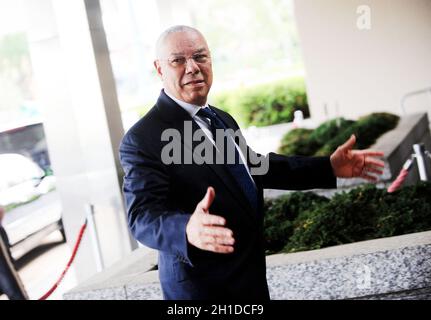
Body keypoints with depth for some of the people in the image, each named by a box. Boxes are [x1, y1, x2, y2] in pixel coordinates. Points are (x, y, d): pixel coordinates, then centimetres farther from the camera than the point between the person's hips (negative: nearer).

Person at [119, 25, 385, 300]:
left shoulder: (221, 119, 8)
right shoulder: (143, 139, -18)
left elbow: (255, 166, 17)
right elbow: (143, 217, -26)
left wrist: (329, 167, 10)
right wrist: (189, 231, -48)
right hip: (202, 287, -7)